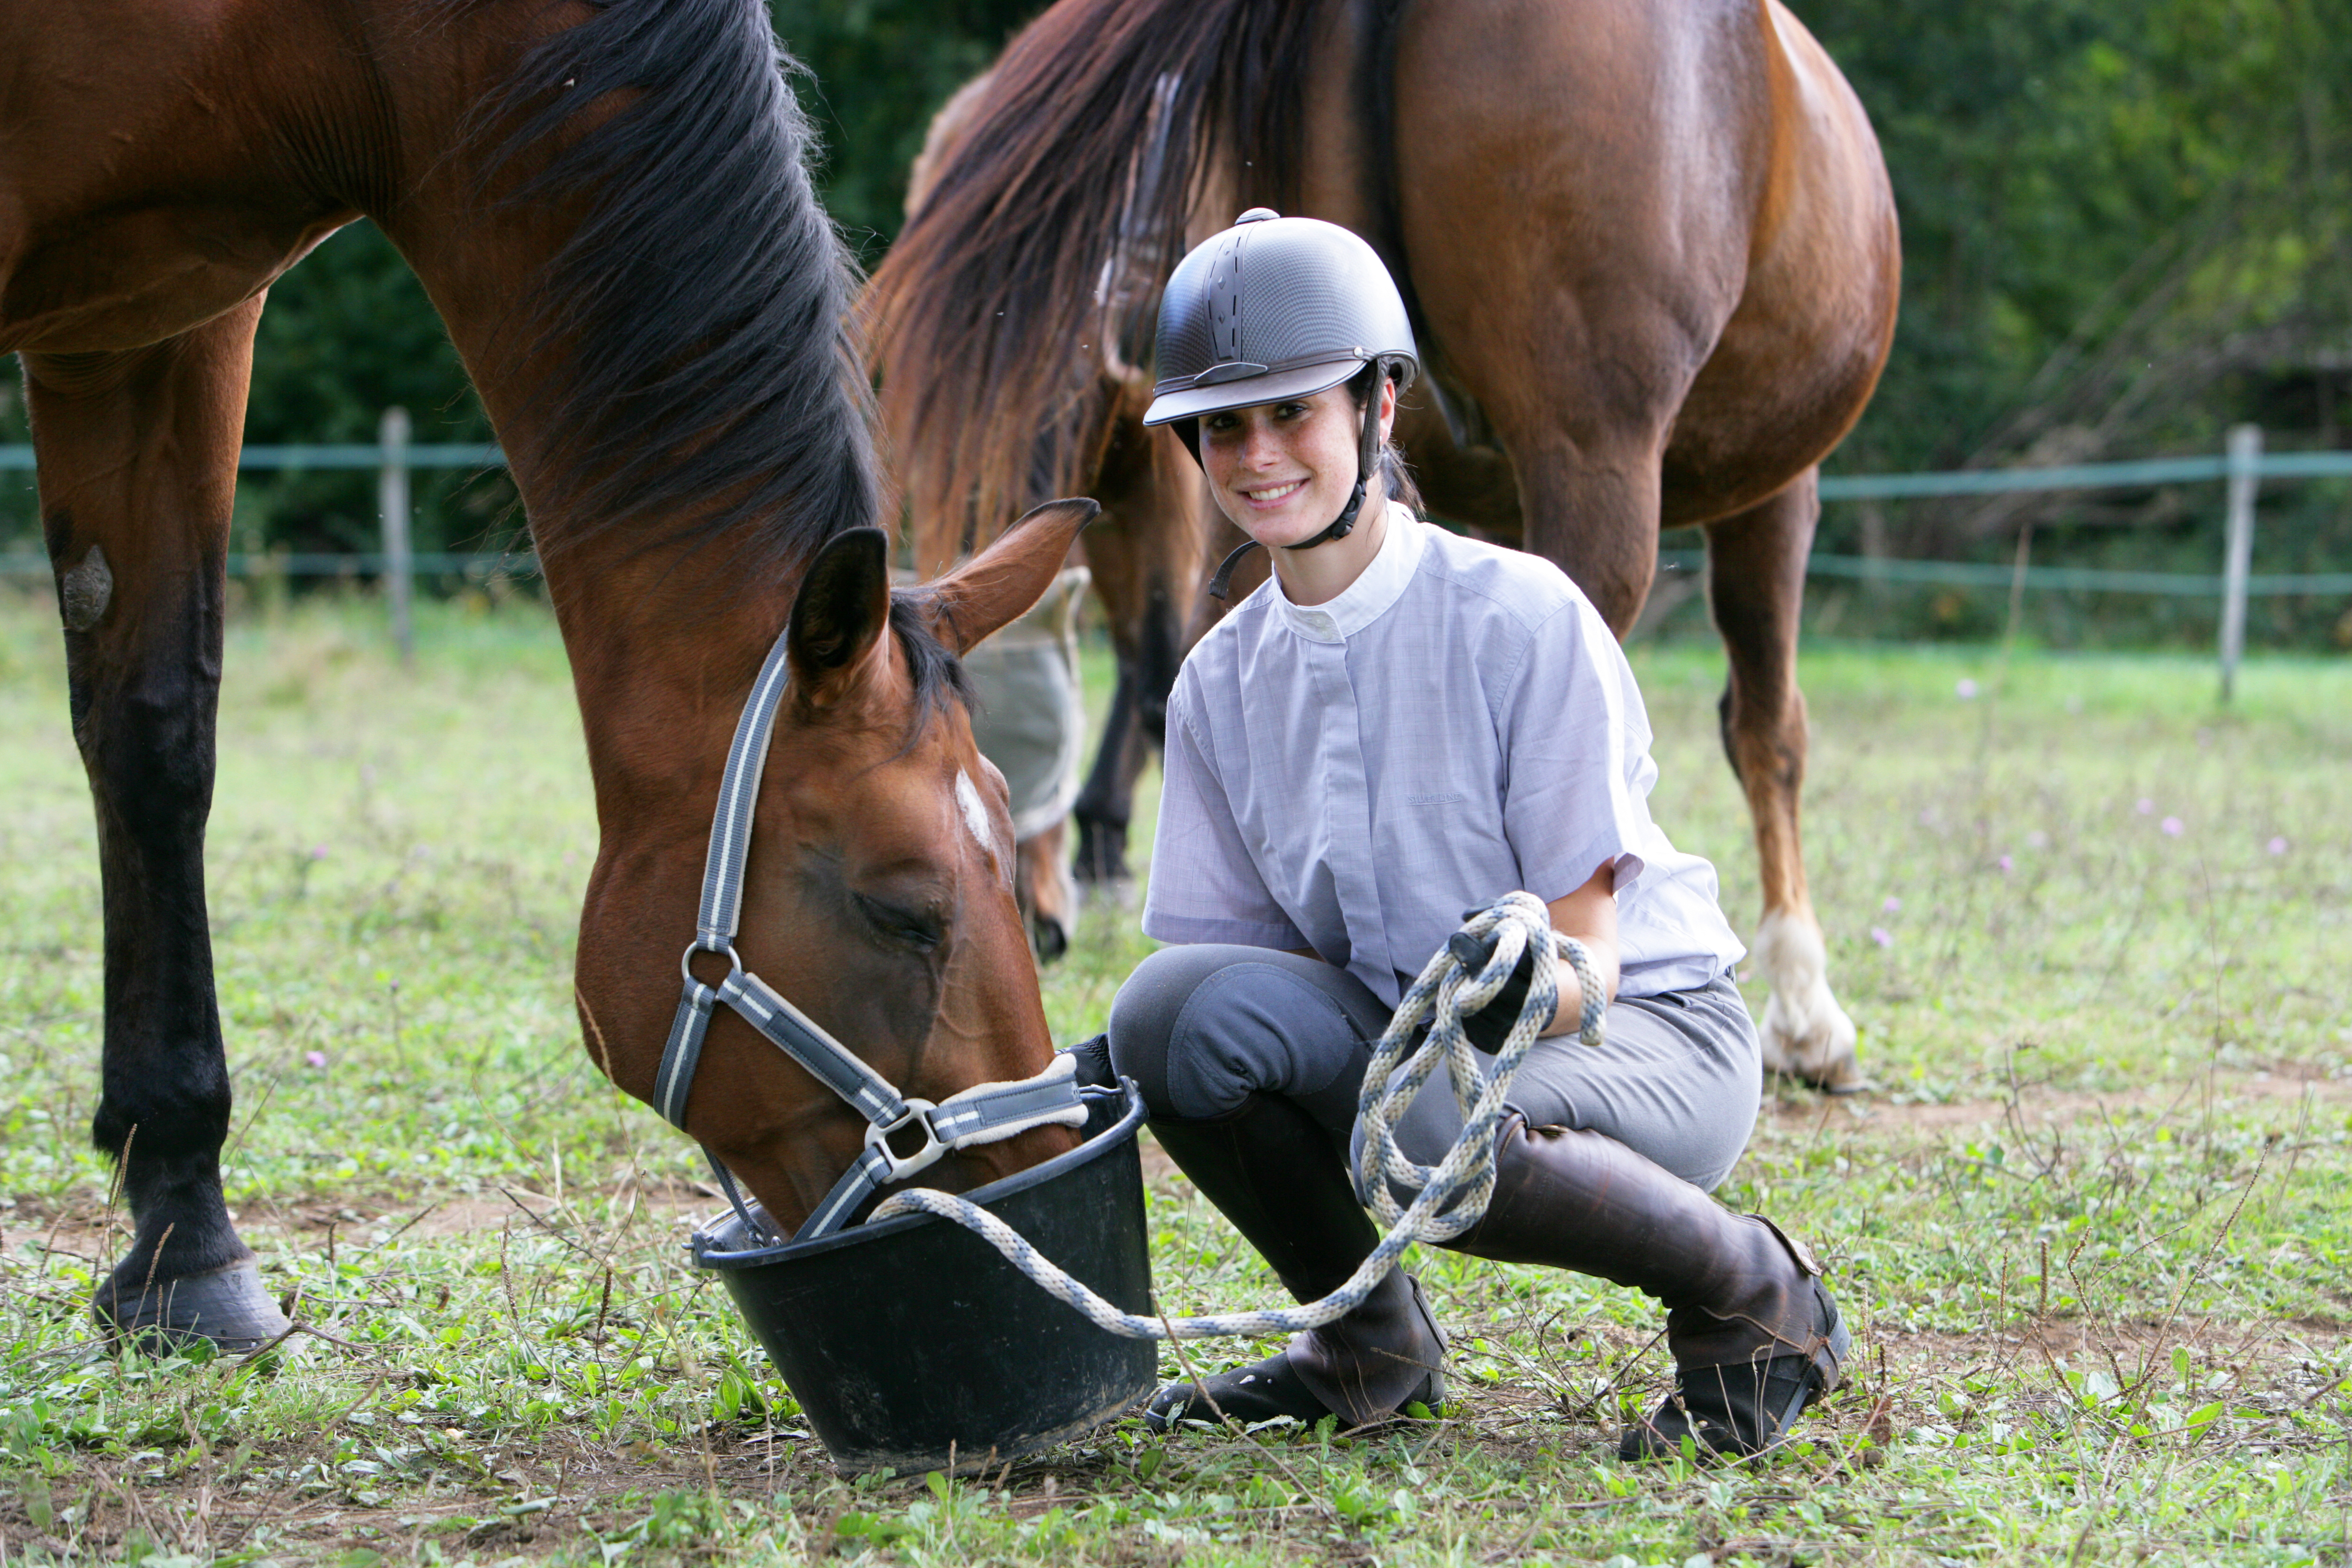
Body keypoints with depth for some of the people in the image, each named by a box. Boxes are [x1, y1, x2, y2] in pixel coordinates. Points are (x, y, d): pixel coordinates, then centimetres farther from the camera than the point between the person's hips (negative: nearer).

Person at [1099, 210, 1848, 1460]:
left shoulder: (1522, 617, -16)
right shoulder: (1223, 682, 1)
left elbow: (1588, 947, -17)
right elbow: (1227, 943, 3)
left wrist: (1523, 983, -41)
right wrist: (1124, 1067, -19)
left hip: (1644, 1029, -5)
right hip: (1395, 1032, 5)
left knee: (1440, 1132, -39)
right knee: (1175, 1006, -25)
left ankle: (1756, 1295, -10)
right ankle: (1369, 1342, 0)